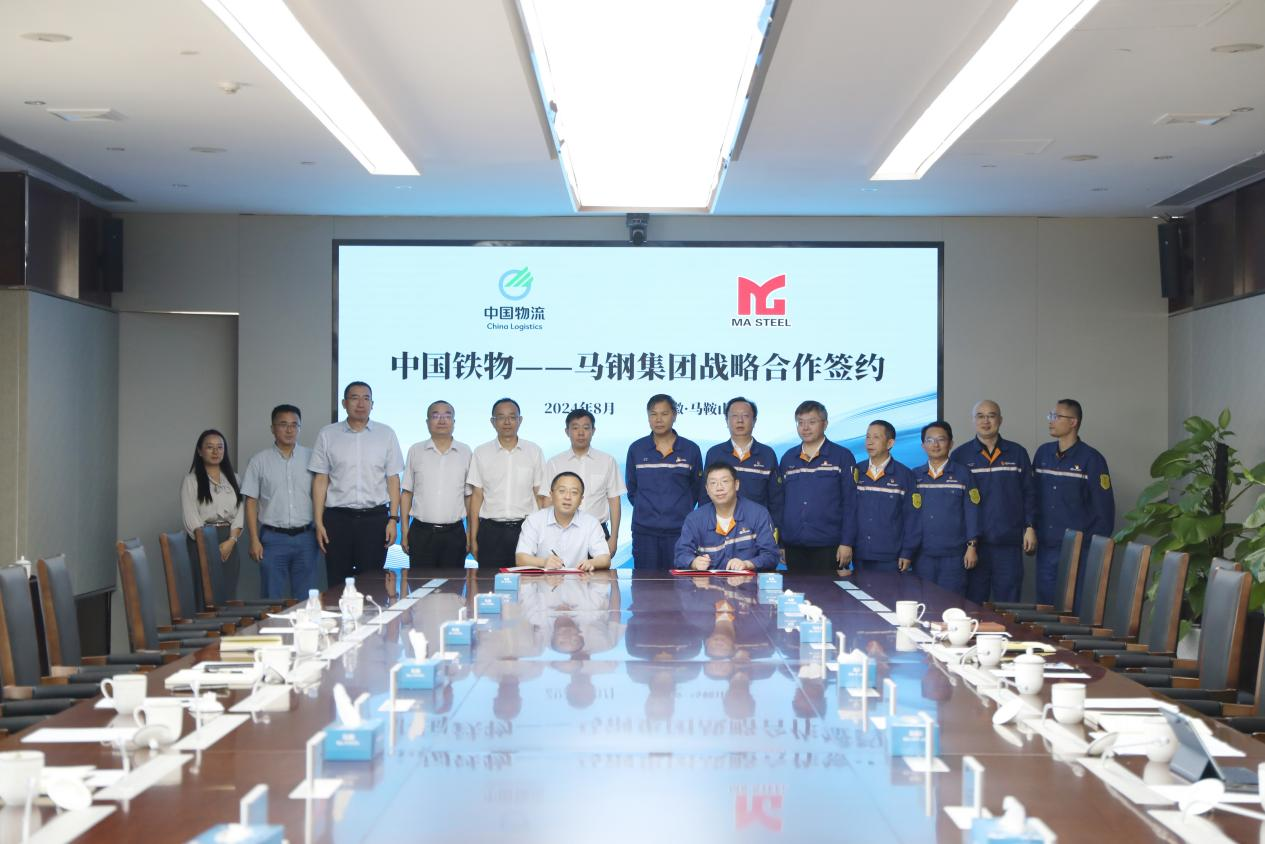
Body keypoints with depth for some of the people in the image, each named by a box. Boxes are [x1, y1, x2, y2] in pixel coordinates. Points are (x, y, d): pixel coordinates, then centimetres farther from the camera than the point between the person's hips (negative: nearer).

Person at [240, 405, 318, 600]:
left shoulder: (311, 458, 5)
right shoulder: (259, 461, 3)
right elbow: (251, 502, 3)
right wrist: (254, 540, -4)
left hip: (305, 538, 1)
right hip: (273, 538, -1)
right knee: (272, 599, 2)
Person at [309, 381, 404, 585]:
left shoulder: (386, 434, 6)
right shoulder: (327, 435, 5)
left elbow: (393, 479, 6)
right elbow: (320, 480, 4)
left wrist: (393, 518, -2)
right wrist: (319, 522, -1)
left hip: (375, 517, 0)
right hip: (337, 518, 0)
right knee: (338, 583, 3)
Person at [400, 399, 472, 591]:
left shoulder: (465, 452, 6)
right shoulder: (415, 451, 6)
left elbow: (469, 495, 8)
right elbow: (406, 493, 8)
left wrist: (471, 533, 3)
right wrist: (405, 532, 2)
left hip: (454, 533, 0)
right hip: (422, 531, 0)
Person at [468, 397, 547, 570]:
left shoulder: (534, 451, 7)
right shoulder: (481, 453, 6)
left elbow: (540, 496, 7)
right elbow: (476, 496, 6)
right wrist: (473, 538, 1)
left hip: (526, 529, 0)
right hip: (491, 530, 0)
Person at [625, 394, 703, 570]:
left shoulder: (691, 450, 2)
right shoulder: (636, 449, 5)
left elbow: (696, 489, 12)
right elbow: (631, 489, 13)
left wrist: (681, 510, 9)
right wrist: (645, 509, 9)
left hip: (679, 530, -1)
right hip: (644, 531, 1)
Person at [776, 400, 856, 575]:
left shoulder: (842, 456, 1)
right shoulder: (788, 458, 12)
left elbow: (850, 502, -2)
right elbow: (780, 501, 15)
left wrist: (846, 542, -8)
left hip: (828, 547, -3)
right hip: (793, 547, 3)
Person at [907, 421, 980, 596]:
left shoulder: (962, 474, 3)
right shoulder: (915, 476, 10)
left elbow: (971, 512, 1)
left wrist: (972, 546, -5)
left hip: (953, 555, -2)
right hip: (922, 554, 2)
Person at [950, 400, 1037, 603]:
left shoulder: (1017, 453, 8)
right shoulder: (960, 455, 4)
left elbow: (1029, 493, 10)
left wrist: (1030, 527, 2)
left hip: (1009, 542, 1)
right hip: (973, 541, -1)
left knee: (1008, 603, 3)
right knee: (973, 603, 3)